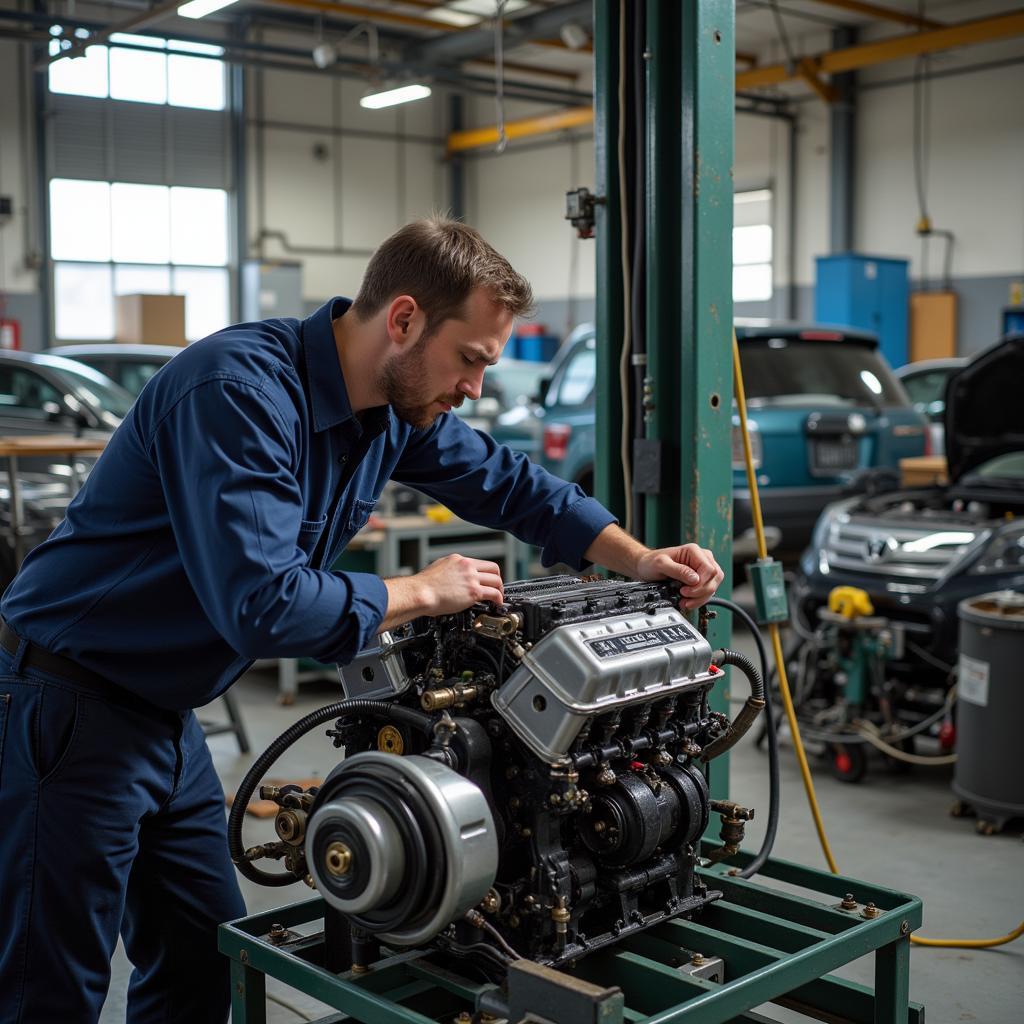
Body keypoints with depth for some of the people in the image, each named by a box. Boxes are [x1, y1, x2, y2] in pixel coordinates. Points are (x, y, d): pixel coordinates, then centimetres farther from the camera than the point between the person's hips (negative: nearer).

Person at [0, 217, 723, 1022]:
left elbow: (510, 484, 13)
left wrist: (641, 560, 3)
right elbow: (263, 604, -34)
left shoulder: (399, 406, -1)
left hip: (165, 716, 8)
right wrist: (422, 593, -20)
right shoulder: (241, 388, -28)